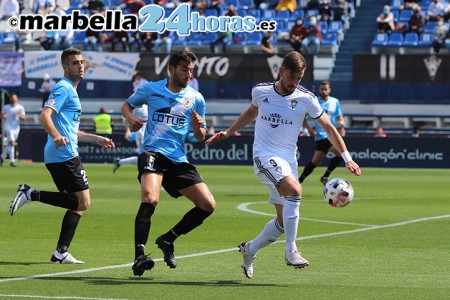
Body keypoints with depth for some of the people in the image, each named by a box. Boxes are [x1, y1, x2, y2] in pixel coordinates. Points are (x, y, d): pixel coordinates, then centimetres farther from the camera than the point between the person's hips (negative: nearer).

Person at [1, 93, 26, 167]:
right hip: (8, 127, -3)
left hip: (16, 128, 3)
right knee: (12, 143, -19)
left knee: (9, 144, 12)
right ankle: (12, 161, -19)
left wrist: (20, 115, -19)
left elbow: (24, 118, 2)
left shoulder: (20, 107, 5)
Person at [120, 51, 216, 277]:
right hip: (153, 152, -4)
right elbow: (127, 105, 21)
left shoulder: (195, 98, 10)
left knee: (208, 205, -3)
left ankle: (168, 239, 15)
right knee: (150, 199, -31)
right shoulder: (151, 89, 6)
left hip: (178, 159, 4)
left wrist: (198, 127, -9)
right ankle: (139, 256, -33)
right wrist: (130, 117, -2)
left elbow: (200, 137, 15)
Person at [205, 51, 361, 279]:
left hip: (288, 160, 3)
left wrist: (347, 159, -3)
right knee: (295, 190, -31)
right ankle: (291, 251, -25)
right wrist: (227, 133, 20)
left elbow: (329, 128, 4)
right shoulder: (260, 91, -1)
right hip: (265, 156, -3)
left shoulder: (306, 99, -3)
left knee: (284, 222, 4)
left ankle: (250, 250, 30)